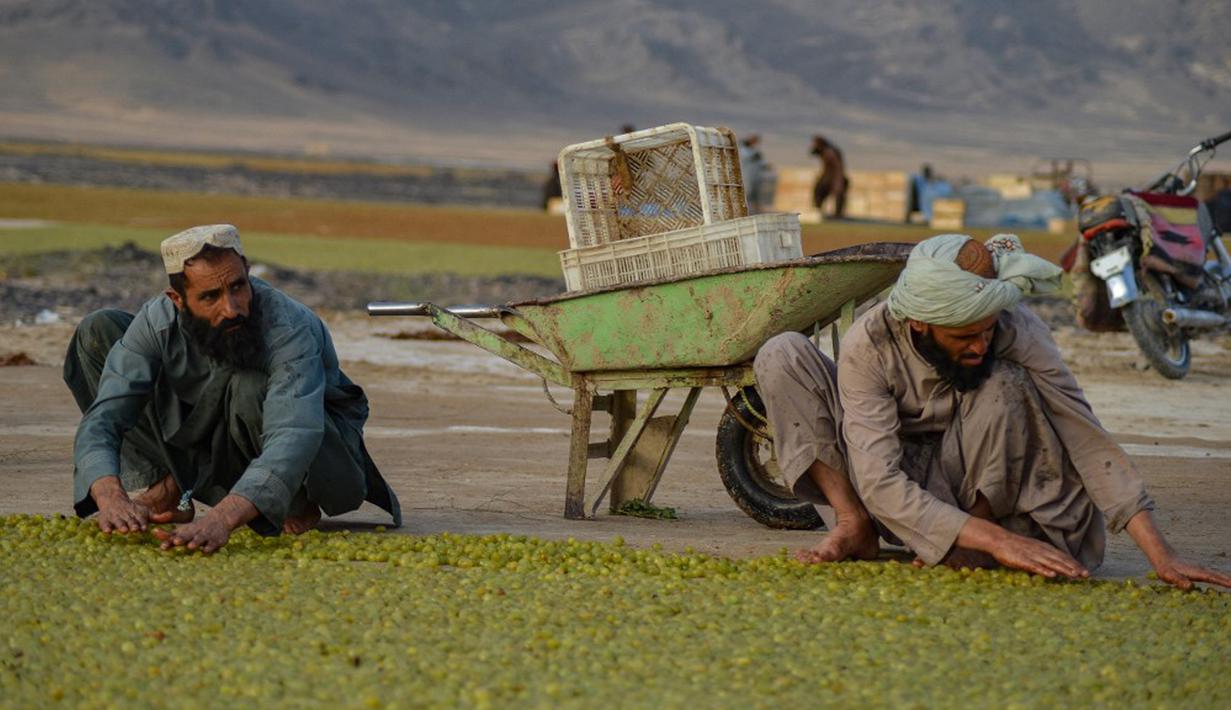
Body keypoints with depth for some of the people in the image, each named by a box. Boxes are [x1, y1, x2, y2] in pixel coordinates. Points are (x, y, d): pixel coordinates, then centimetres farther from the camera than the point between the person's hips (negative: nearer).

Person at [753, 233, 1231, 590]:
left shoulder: (1016, 329, -25)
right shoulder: (869, 344, -26)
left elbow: (1085, 440, -27)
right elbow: (881, 484, -32)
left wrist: (1161, 557, -35)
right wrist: (999, 541, -41)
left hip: (972, 484, 0)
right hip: (892, 501, 0)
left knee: (1005, 385, -32)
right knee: (782, 355, -19)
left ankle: (966, 551, -16)